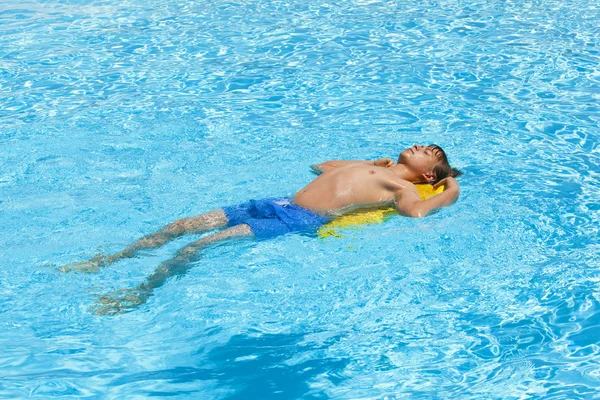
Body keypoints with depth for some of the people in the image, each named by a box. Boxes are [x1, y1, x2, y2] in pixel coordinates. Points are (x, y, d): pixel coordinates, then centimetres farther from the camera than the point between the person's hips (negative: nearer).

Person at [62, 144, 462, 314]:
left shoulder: (403, 186, 4)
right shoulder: (369, 166, 28)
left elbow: (414, 211, -19)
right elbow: (321, 167, 42)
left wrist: (451, 192, -4)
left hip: (302, 221, -8)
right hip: (281, 204, 8)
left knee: (204, 242, -22)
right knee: (181, 226, 1)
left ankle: (141, 291, -14)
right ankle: (108, 260, 7)